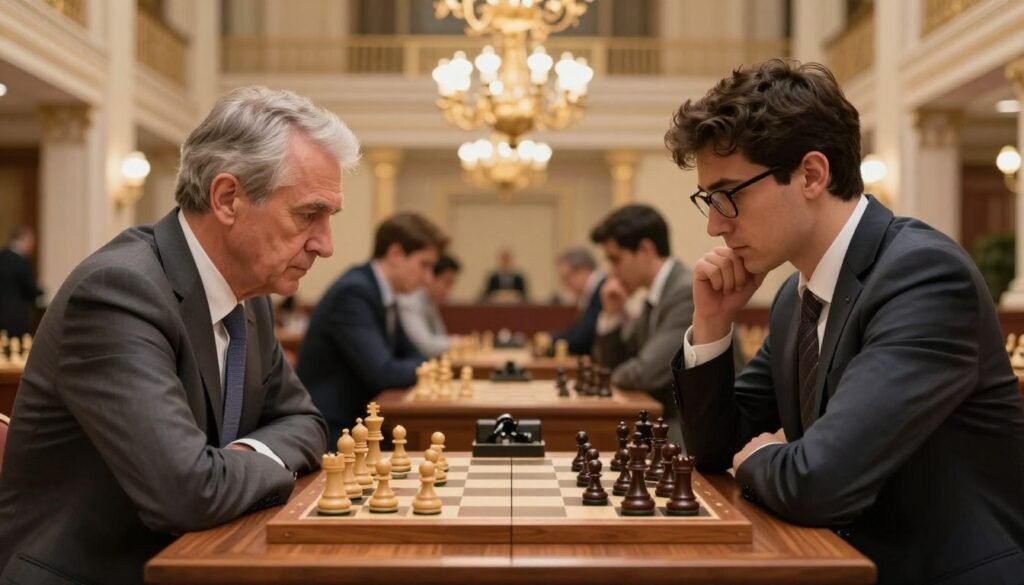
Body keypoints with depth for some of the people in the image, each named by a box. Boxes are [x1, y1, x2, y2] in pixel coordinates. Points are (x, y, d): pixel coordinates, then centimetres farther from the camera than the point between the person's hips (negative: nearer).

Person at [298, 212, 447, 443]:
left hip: (355, 420, 9)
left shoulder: (383, 293, 8)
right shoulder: (353, 292, -19)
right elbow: (381, 373, -24)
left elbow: (410, 355, 18)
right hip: (329, 430, -9)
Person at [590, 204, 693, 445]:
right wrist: (612, 314, 1)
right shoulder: (656, 296, 10)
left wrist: (615, 375, -2)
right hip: (675, 421, 8)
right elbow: (614, 366, 17)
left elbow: (646, 373, -24)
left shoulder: (690, 292, -18)